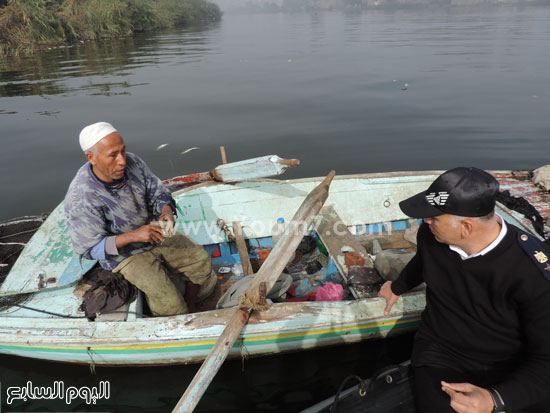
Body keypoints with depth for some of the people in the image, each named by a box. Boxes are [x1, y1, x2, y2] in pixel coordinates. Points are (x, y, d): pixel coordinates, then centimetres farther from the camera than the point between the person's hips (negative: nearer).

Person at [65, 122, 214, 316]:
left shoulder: (132, 162, -14)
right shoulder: (80, 198, -28)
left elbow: (158, 193, -1)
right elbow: (90, 249, -21)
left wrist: (166, 212, -24)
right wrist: (133, 235, -34)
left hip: (152, 233, 6)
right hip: (122, 253, -5)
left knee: (201, 260, 1)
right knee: (169, 303, -20)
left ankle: (190, 307, 25)